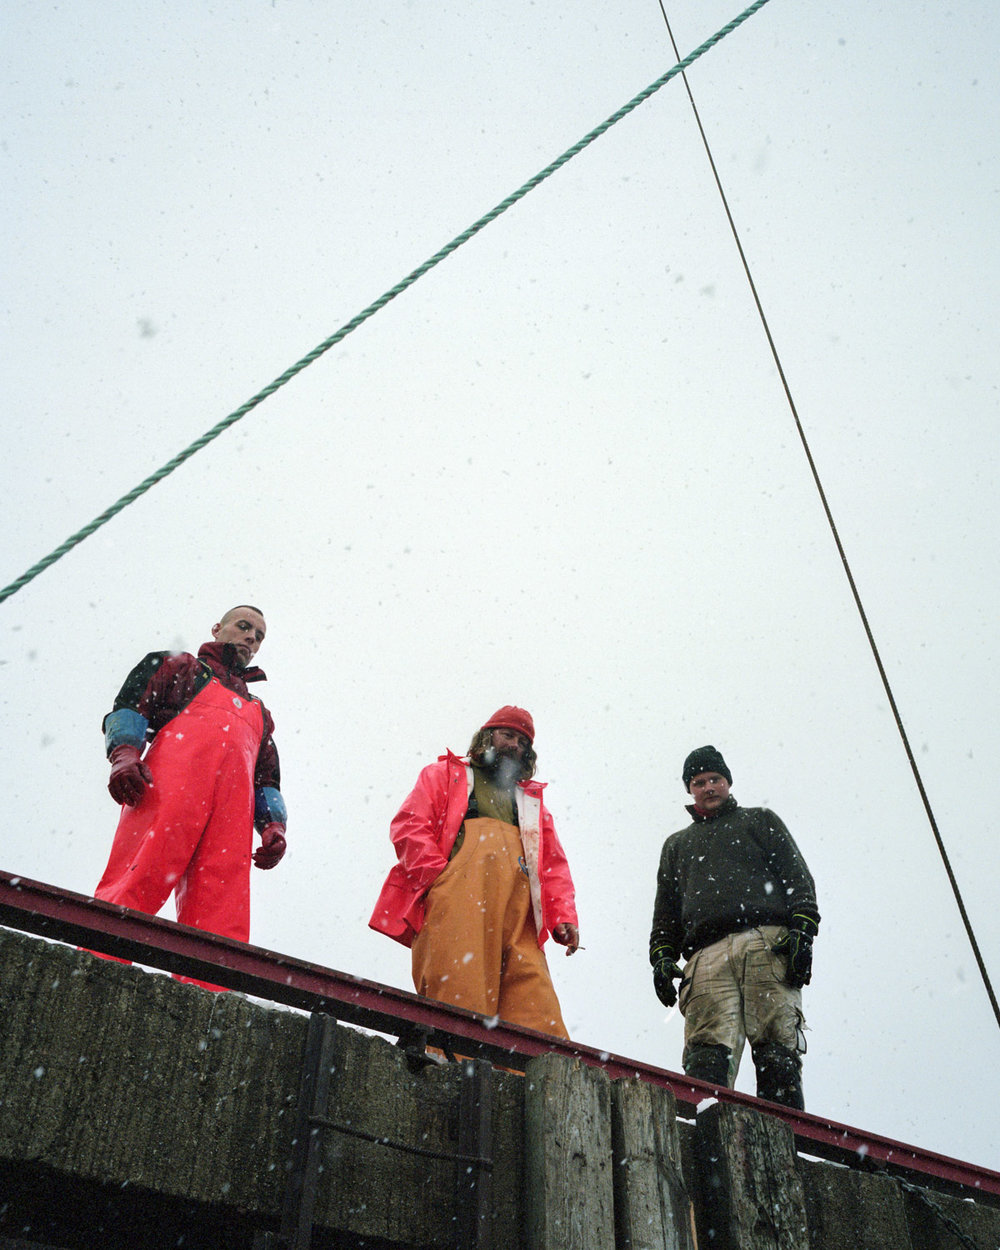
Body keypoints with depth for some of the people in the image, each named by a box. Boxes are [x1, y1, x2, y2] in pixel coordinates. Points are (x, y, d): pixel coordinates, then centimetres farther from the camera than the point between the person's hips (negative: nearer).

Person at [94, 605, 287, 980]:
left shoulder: (259, 713, 42)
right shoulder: (178, 666, 30)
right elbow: (128, 707, 12)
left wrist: (273, 824, 10)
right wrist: (124, 753, -10)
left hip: (234, 806, 4)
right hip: (171, 780, -4)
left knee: (222, 922, -17)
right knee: (137, 882, -25)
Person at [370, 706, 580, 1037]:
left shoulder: (532, 800, 35)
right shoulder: (445, 774, 25)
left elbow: (554, 865, 25)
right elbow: (410, 825, 9)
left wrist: (564, 917, 6)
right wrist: (437, 877, -6)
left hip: (517, 909, 3)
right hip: (457, 895, -3)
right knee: (459, 993, -19)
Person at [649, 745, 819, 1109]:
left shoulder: (760, 820, 25)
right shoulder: (677, 844, 33)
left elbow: (798, 878, 12)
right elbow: (665, 912, 27)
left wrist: (802, 930, -4)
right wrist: (662, 955, 9)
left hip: (769, 943, -2)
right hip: (707, 954, 2)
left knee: (776, 1049, -14)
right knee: (708, 1051, -17)